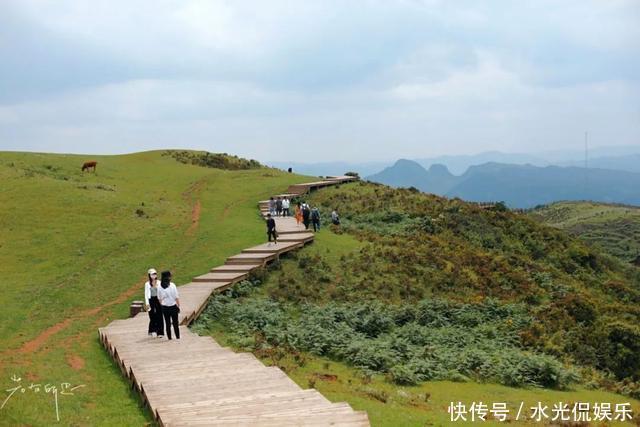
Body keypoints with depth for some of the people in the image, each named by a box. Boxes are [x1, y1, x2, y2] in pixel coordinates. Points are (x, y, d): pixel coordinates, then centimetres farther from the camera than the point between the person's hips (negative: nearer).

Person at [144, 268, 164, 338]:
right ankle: (151, 331, 21)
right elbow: (146, 294, 2)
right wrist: (147, 303, -5)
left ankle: (160, 332, 4)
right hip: (151, 300, -1)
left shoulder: (159, 283, 3)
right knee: (152, 317, 0)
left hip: (158, 300, 1)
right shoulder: (147, 284, 1)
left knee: (159, 316, -1)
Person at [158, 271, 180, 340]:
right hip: (173, 306, -2)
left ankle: (169, 337, 11)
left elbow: (159, 298, 3)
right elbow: (176, 297, -9)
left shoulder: (160, 287, -5)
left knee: (167, 323, 10)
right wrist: (178, 306, 0)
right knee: (175, 323, 7)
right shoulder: (172, 285, -13)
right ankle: (177, 337, 9)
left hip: (164, 307, 2)